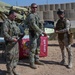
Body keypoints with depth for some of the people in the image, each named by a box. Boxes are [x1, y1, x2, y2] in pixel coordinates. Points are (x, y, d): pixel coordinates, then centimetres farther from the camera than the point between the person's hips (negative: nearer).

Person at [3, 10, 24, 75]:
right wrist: (12, 39, -26)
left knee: (16, 56, 13)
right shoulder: (6, 22, -11)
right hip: (10, 43, -8)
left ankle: (13, 69, 26)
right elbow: (5, 33, -20)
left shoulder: (14, 22, 16)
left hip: (16, 42, 9)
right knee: (10, 57, -2)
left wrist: (20, 34, 5)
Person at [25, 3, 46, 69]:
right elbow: (33, 25, -28)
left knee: (37, 48, 14)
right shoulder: (31, 16, -16)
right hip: (33, 34, -9)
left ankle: (37, 60, 25)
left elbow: (39, 24, 17)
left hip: (37, 33, 9)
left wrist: (41, 32, 5)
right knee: (33, 49, -6)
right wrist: (41, 31, -26)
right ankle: (32, 63, 2)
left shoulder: (36, 15, 15)